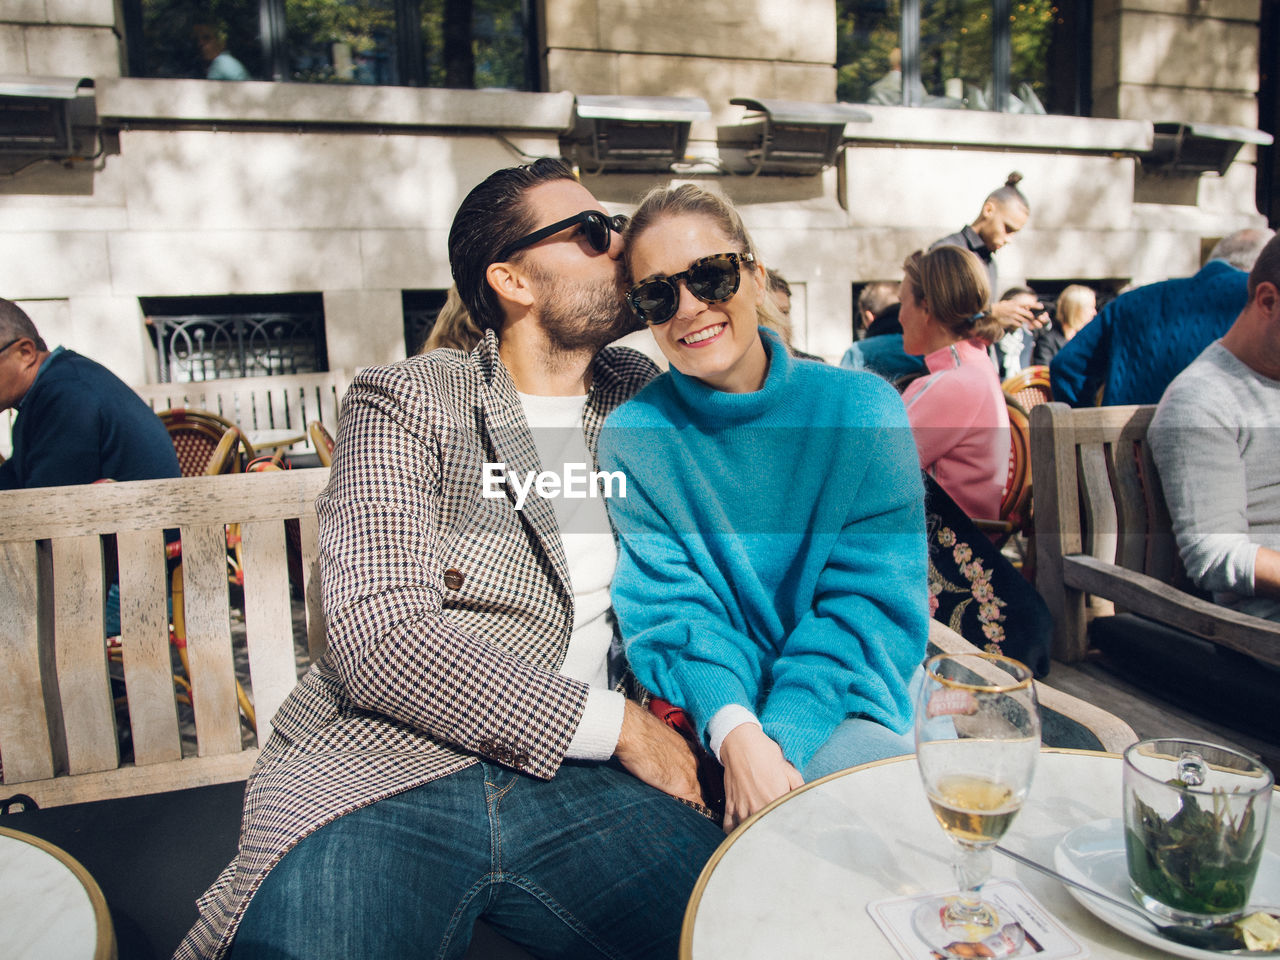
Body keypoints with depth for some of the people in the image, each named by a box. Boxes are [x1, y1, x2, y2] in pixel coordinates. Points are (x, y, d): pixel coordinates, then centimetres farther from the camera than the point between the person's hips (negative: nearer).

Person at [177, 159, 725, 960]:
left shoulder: (641, 398, 14)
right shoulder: (405, 403, 0)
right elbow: (380, 640, -12)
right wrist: (615, 724, -10)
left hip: (570, 775, 3)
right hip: (381, 773, -2)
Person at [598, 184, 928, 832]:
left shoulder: (861, 409, -4)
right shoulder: (632, 438, -3)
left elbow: (871, 599, -8)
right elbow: (670, 606, -8)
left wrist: (783, 733, -21)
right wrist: (735, 732, -26)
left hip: (838, 698, 1)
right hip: (709, 706, -1)